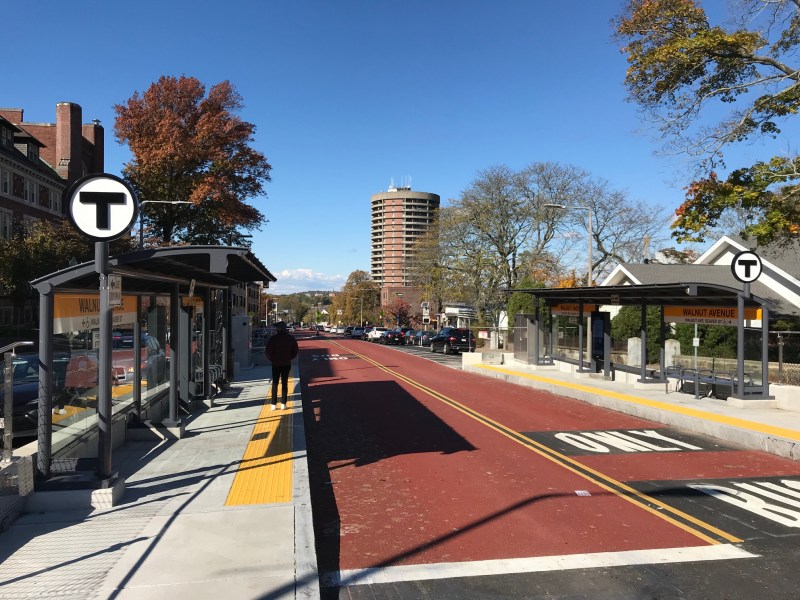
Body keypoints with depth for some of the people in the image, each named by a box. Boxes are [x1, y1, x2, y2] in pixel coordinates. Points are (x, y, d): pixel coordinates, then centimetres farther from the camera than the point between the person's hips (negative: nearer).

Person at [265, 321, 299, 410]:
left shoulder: (274, 338, -13)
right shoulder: (291, 338, -1)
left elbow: (268, 350, -13)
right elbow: (295, 350, 3)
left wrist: (271, 359, 2)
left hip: (276, 364, -2)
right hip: (287, 364, 2)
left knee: (275, 383, 7)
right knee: (284, 383, 9)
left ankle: (273, 405, 7)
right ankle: (283, 404, 6)